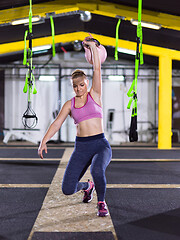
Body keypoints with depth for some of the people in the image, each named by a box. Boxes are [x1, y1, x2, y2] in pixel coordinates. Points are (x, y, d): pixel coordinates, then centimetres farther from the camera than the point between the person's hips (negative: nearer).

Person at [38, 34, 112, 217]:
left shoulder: (94, 95, 6)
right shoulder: (69, 104, 10)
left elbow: (97, 69, -2)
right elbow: (57, 123, 2)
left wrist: (92, 47, -3)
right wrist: (44, 141, -10)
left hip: (100, 144, -2)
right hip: (81, 148, 3)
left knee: (97, 171, -36)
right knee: (67, 189, -6)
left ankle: (101, 202, -3)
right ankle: (87, 186, 32)